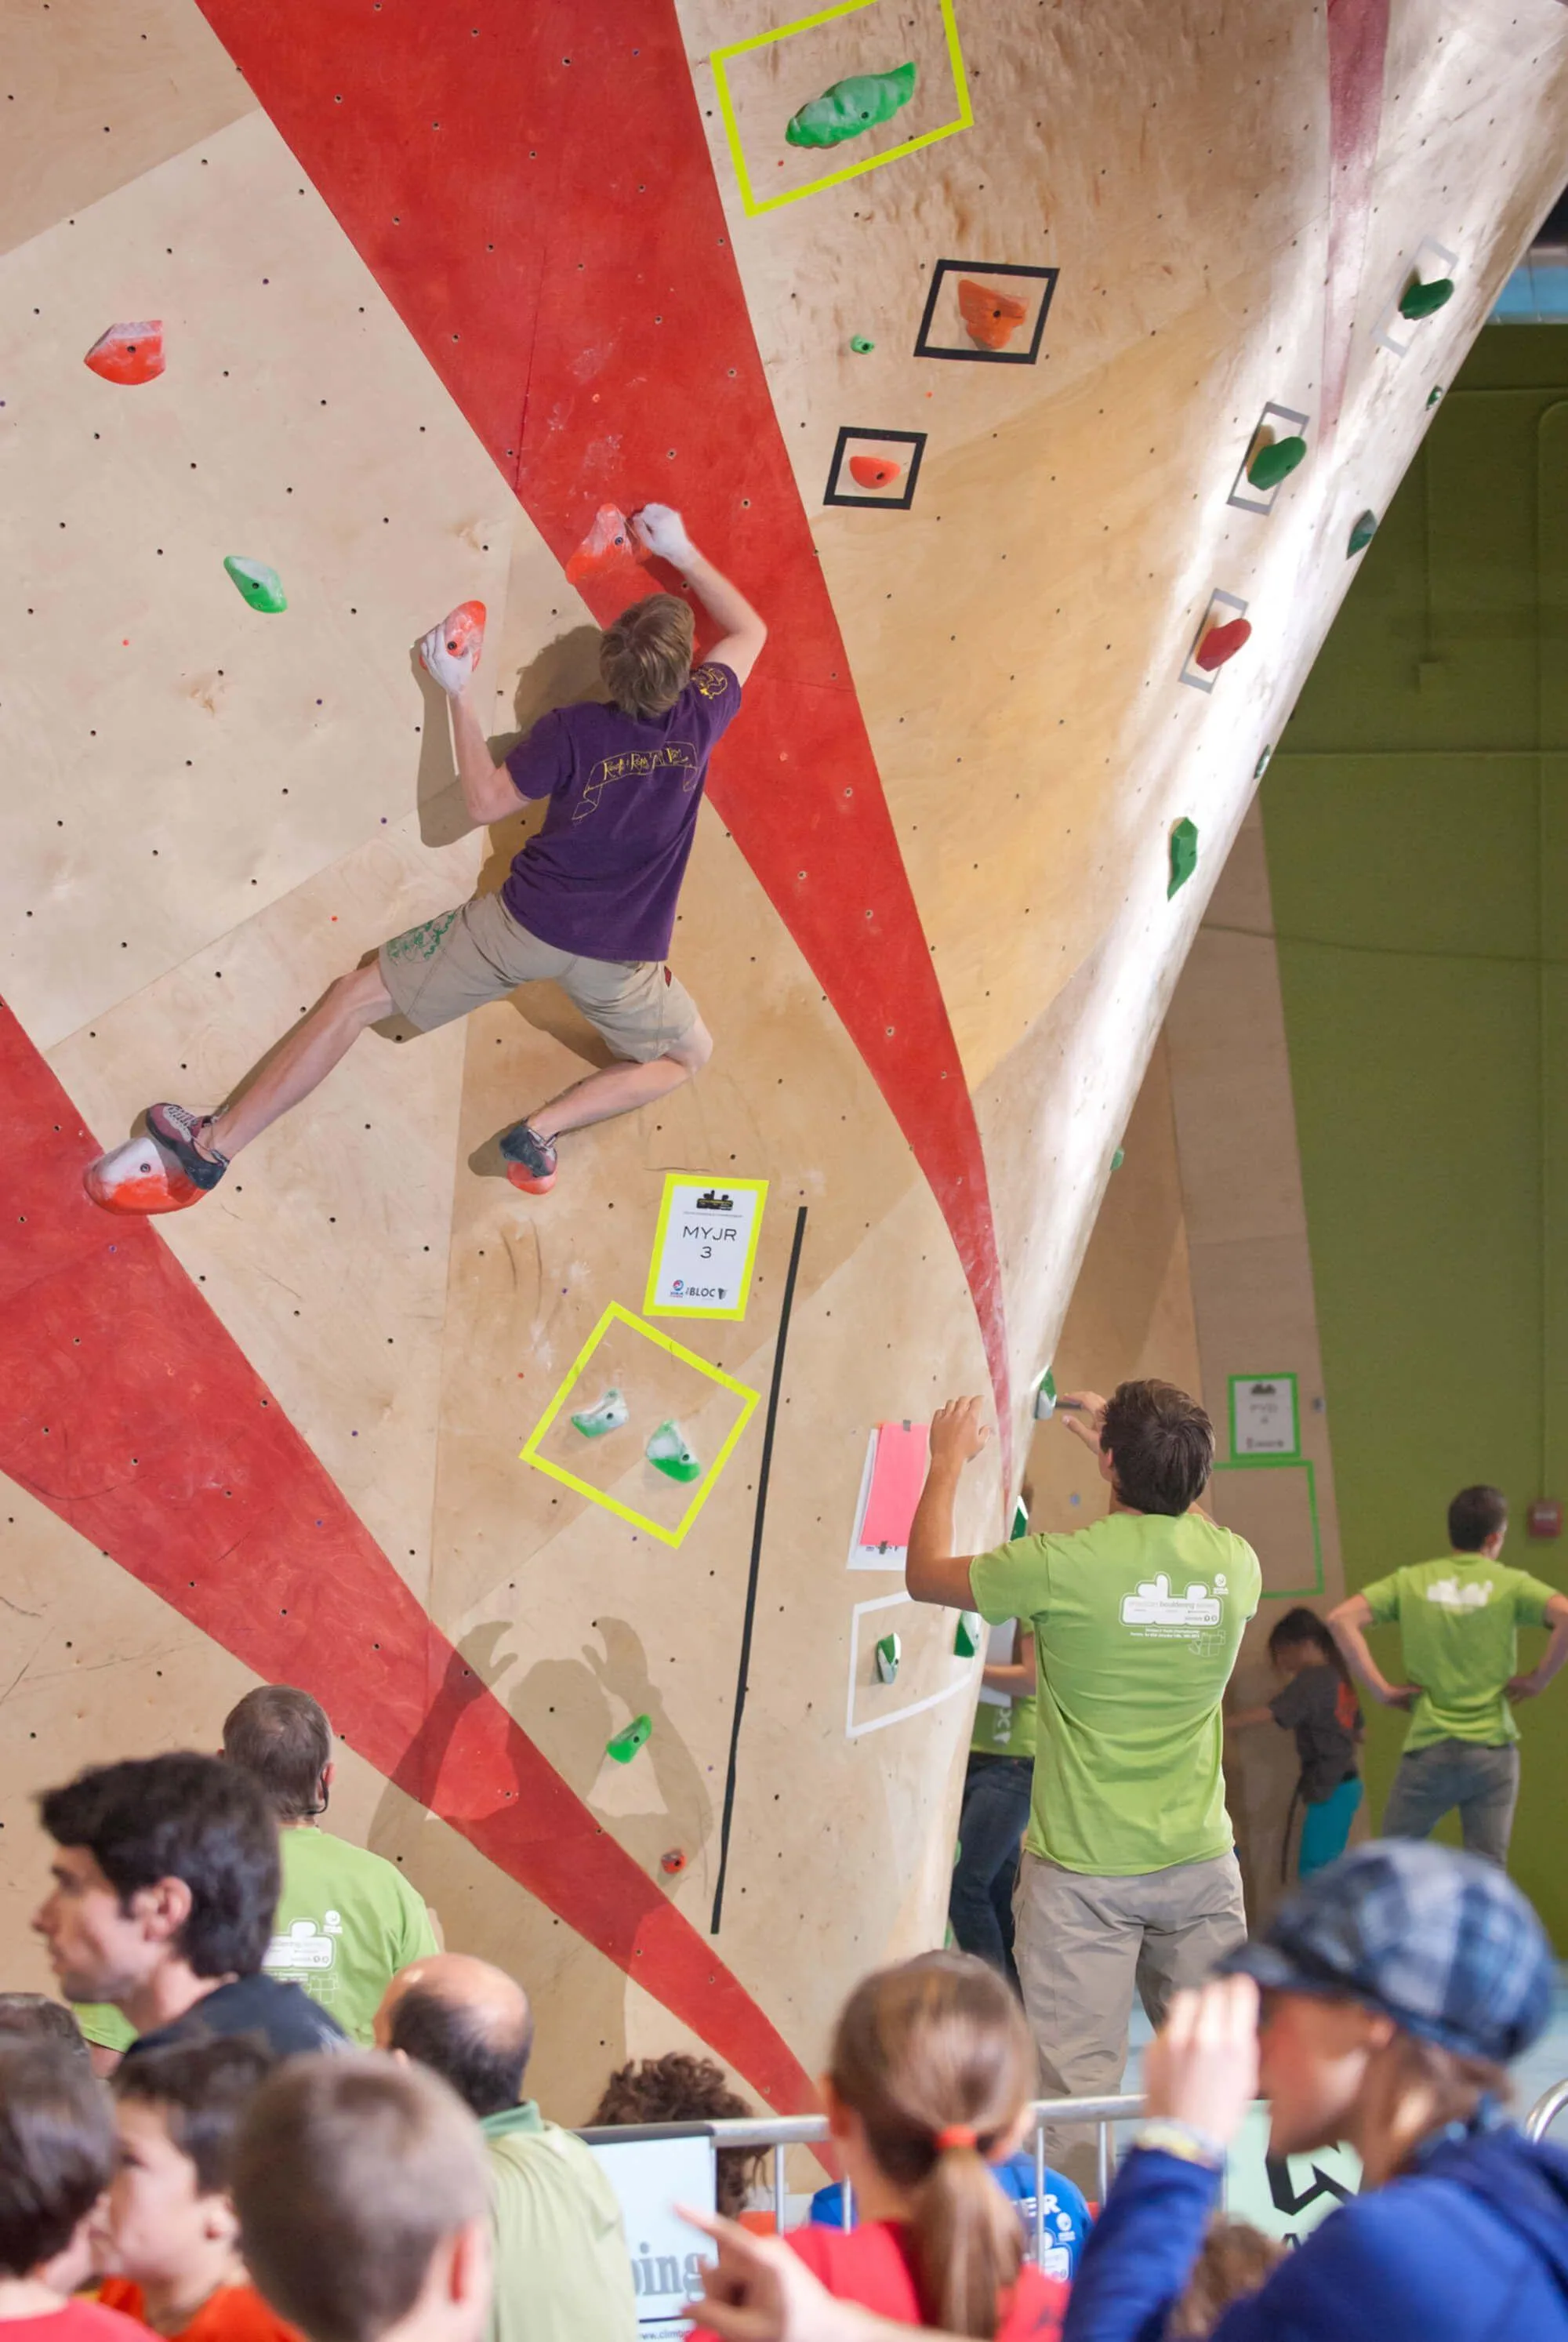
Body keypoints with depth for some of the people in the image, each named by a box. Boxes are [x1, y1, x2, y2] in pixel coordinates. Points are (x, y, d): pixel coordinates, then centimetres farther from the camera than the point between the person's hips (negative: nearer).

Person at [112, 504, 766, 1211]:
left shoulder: (574, 730, -15)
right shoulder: (699, 721, -11)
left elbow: (483, 802, -1)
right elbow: (749, 629, 9)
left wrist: (458, 695, 2)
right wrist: (681, 552, 13)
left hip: (522, 920, -1)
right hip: (615, 957, 1)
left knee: (358, 998, 8)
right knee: (687, 1057, 29)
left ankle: (213, 1146, 2)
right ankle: (545, 1128, 6)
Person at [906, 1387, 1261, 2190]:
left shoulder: (1064, 1566, -15)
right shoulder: (1233, 1564, -2)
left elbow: (926, 1575, 3)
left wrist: (947, 1464, 17)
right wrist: (1132, 1445, 30)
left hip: (1084, 1871, -4)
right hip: (1200, 1864, 4)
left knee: (1078, 2090, -1)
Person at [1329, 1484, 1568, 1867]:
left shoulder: (1411, 1581, 3)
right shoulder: (1511, 1584, -1)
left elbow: (1342, 1619, -5)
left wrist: (1380, 1688, -1)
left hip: (1428, 1748, 0)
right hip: (1492, 1748, 0)